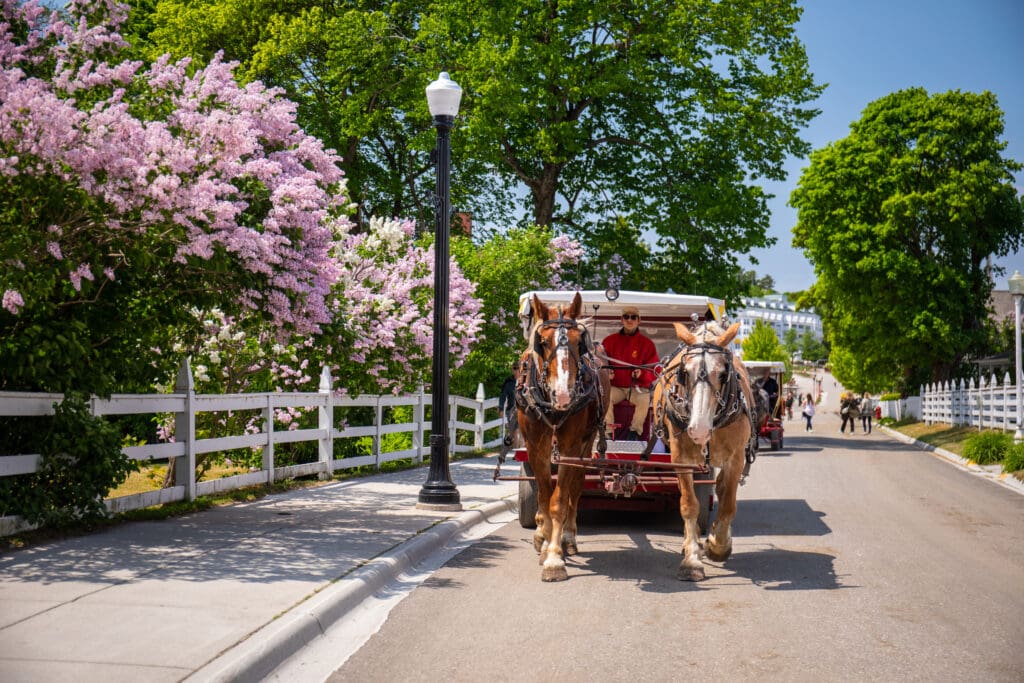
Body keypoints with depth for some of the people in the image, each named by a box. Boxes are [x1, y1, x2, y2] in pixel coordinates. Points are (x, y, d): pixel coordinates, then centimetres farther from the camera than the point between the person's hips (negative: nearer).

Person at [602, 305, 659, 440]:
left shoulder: (647, 343, 4)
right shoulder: (610, 340, 9)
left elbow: (654, 370, 2)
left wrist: (642, 374, -20)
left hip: (638, 388, -1)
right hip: (615, 387, 1)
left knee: (644, 400, -34)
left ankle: (635, 431, -23)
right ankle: (607, 432, -28)